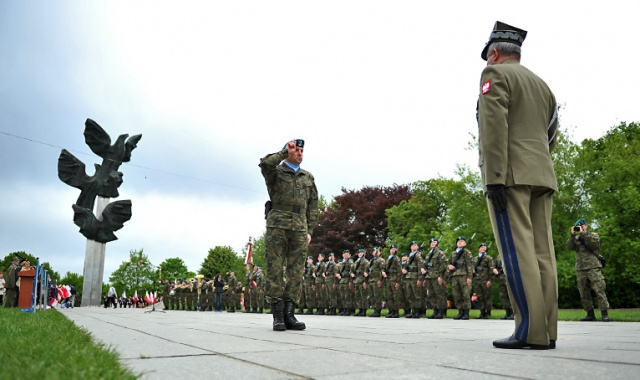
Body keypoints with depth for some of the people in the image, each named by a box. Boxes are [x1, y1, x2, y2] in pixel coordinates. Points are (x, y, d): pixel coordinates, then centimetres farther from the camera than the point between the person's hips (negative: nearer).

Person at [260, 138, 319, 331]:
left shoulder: (308, 177, 19)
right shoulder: (275, 172, 9)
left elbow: (313, 206, 17)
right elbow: (265, 164, -17)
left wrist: (310, 231, 7)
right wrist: (283, 152, -3)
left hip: (299, 229, 3)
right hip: (277, 226, -3)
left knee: (295, 272, -2)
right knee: (275, 270, -5)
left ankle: (289, 315, 2)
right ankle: (278, 316, -2)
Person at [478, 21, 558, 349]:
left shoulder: (495, 74, 1)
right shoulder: (542, 85, 25)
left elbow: (494, 127, -13)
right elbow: (550, 138, 23)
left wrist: (494, 178, -18)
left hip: (511, 174, -8)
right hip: (543, 175, 8)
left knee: (517, 251, -10)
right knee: (542, 252, 3)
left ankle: (530, 331, -11)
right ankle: (546, 331, 4)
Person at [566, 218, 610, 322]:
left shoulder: (594, 235, 9)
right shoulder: (576, 238, 18)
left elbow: (594, 242, -13)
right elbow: (569, 247, 2)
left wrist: (583, 233, -11)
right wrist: (572, 235, -7)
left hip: (593, 267, -4)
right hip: (580, 269, 4)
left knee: (599, 290, -10)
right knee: (584, 293, 4)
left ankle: (604, 314, -6)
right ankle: (590, 314, 10)